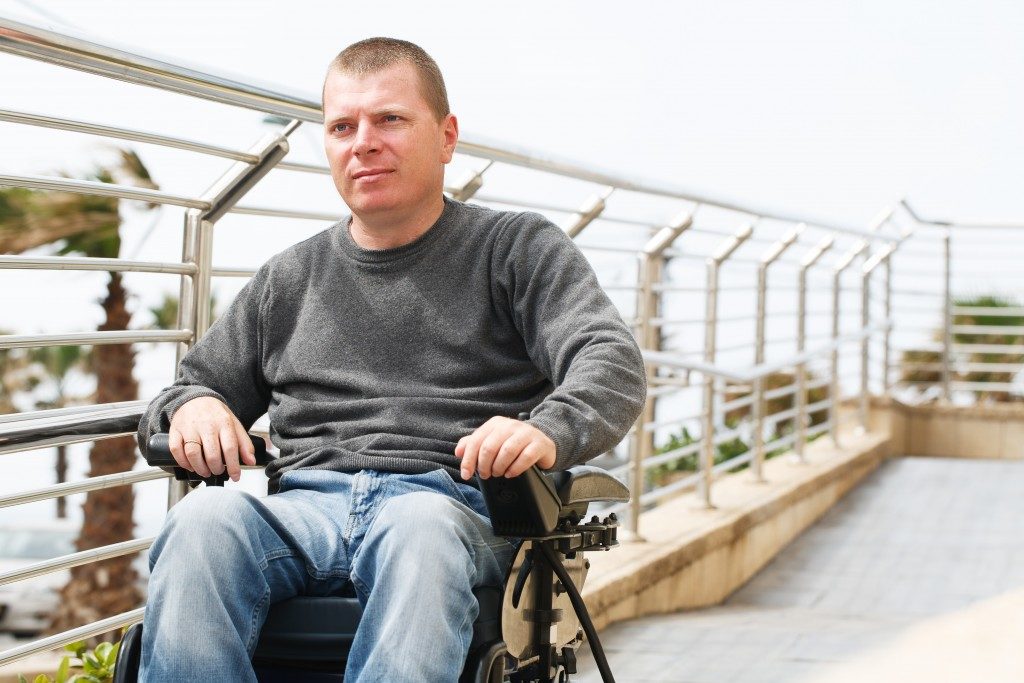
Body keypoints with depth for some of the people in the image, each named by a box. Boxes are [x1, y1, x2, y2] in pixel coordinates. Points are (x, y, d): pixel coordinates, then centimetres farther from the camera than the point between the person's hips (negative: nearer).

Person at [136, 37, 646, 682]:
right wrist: (192, 408, 2)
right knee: (203, 521, -32)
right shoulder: (288, 279, 26)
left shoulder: (517, 249, 15)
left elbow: (612, 361, 0)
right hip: (305, 504, 3)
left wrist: (548, 431, -23)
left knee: (420, 530, -41)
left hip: (454, 502, -3)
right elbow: (195, 384, 30)